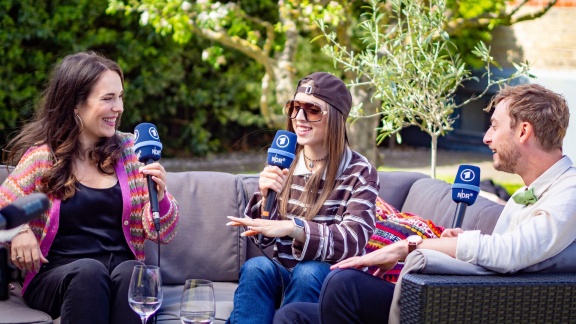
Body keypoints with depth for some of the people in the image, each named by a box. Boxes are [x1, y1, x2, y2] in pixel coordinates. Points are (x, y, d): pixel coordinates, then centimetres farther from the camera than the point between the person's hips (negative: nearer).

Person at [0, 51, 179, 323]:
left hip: (124, 271, 2)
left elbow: (162, 234, 10)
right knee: (89, 271, -34)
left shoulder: (131, 150, 11)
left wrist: (160, 197, -11)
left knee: (130, 272, -32)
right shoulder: (43, 156, 4)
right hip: (55, 278, -1)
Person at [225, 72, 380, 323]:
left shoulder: (360, 172, -6)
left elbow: (354, 241, -21)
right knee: (256, 267, -29)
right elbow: (263, 237, 7)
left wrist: (294, 228, -37)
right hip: (283, 274, 3)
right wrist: (266, 198, -15)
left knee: (307, 272, -34)